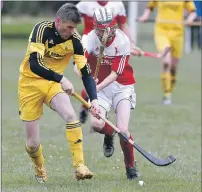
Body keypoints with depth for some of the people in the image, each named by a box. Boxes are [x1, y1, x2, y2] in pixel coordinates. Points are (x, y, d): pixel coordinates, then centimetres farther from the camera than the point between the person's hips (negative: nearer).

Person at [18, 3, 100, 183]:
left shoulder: (74, 40, -10)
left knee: (70, 115, -29)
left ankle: (79, 166, -27)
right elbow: (34, 65, -30)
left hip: (53, 84, 3)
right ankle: (40, 170, 32)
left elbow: (86, 72, -8)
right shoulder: (42, 30, -21)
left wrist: (94, 99, -21)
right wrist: (61, 79, -36)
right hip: (30, 83, -3)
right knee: (32, 143, -1)